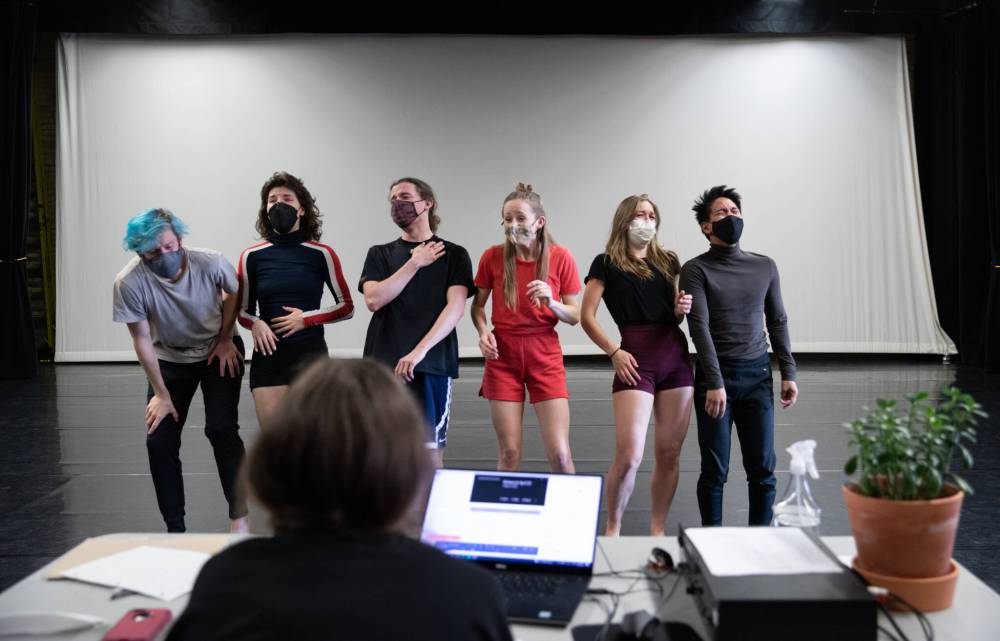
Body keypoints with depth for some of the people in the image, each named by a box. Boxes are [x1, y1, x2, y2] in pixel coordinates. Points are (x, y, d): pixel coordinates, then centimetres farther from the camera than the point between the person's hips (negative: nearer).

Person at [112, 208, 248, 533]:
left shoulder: (211, 262, -26)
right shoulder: (129, 283, -27)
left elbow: (234, 292, -3)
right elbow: (141, 339, -17)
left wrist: (225, 339, -7)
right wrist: (161, 393, -13)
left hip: (218, 351, -1)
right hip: (169, 359, 1)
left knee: (221, 430, -15)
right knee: (159, 440, -5)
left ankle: (239, 516, -1)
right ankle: (175, 528, 10)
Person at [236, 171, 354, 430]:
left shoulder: (322, 254, 0)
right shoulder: (252, 256, 4)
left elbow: (346, 307, 5)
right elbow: (243, 309, 14)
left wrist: (307, 318, -8)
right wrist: (255, 324, -9)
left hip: (311, 355, -1)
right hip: (268, 356, 1)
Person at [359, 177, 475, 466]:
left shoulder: (453, 254, 7)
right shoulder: (379, 254, 15)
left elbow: (456, 307, -6)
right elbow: (374, 299, -2)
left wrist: (419, 351, -17)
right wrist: (415, 263, -4)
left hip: (431, 365, -2)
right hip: (383, 365, 2)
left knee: (431, 450, -3)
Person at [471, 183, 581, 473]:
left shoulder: (561, 257, -5)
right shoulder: (493, 257, -3)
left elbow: (575, 316, 1)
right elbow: (478, 305, 10)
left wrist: (551, 303, -19)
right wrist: (483, 331, -9)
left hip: (545, 356, 0)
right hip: (502, 355, 1)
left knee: (560, 454, -6)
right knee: (510, 452, 2)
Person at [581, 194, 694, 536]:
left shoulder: (668, 261, 17)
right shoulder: (606, 263, 4)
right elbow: (587, 317, 0)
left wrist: (684, 308, 1)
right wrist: (614, 351, -10)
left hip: (677, 355, 5)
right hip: (636, 360, -5)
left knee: (669, 453, 5)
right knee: (628, 456, -10)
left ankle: (657, 530, 18)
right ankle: (612, 529, 9)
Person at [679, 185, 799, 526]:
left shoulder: (765, 267, 11)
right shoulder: (695, 270, -3)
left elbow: (777, 322, 14)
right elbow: (700, 327, -11)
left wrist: (788, 373, 6)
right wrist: (715, 383, -19)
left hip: (758, 375, 3)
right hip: (715, 375, -3)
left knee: (763, 469, 4)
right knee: (715, 471, 1)